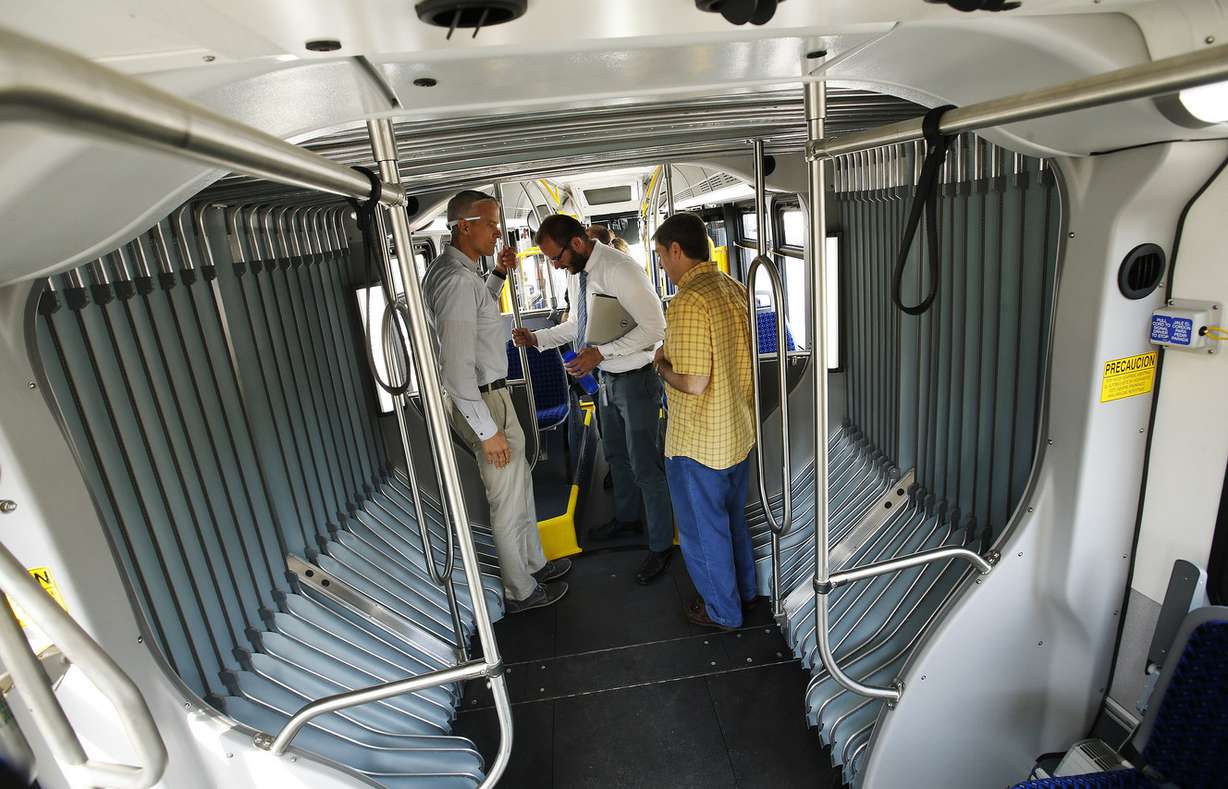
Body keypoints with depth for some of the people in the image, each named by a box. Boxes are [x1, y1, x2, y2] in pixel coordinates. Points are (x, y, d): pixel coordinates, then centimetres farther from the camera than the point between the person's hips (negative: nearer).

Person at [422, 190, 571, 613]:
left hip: (490, 394, 10)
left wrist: (498, 274, 12)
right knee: (509, 499, 7)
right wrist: (488, 432, -24)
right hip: (483, 402, -10)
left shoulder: (445, 268, 7)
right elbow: (456, 370, -28)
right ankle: (521, 591, 27)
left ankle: (534, 563, 43)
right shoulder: (458, 279, -25)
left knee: (521, 484, 23)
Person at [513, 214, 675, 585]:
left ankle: (661, 545, 21)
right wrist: (537, 338, 4)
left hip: (636, 380, -9)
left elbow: (655, 327, -26)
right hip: (606, 378, 9)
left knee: (645, 466, 2)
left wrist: (600, 353, -29)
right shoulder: (576, 275, 4)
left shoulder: (620, 270, -24)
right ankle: (626, 517, 48)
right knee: (616, 456, 24)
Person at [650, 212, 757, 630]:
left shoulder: (688, 302, -25)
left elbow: (693, 382, -28)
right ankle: (745, 589, 46)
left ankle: (722, 610, 32)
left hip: (699, 442, -8)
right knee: (733, 516, 26)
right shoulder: (735, 289, 2)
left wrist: (662, 363, -9)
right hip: (740, 431, 8)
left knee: (702, 529, 13)